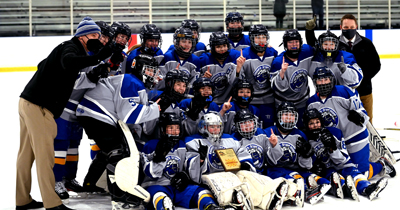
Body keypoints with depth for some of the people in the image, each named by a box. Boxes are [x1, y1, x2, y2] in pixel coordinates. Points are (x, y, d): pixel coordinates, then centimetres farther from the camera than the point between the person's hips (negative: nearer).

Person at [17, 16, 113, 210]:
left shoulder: (69, 48, 19)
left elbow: (43, 65, 32)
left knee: (27, 154, 15)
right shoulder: (71, 48, -11)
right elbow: (68, 62, -36)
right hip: (37, 107, -10)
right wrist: (97, 57, -43)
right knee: (44, 154, -7)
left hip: (28, 103, 10)